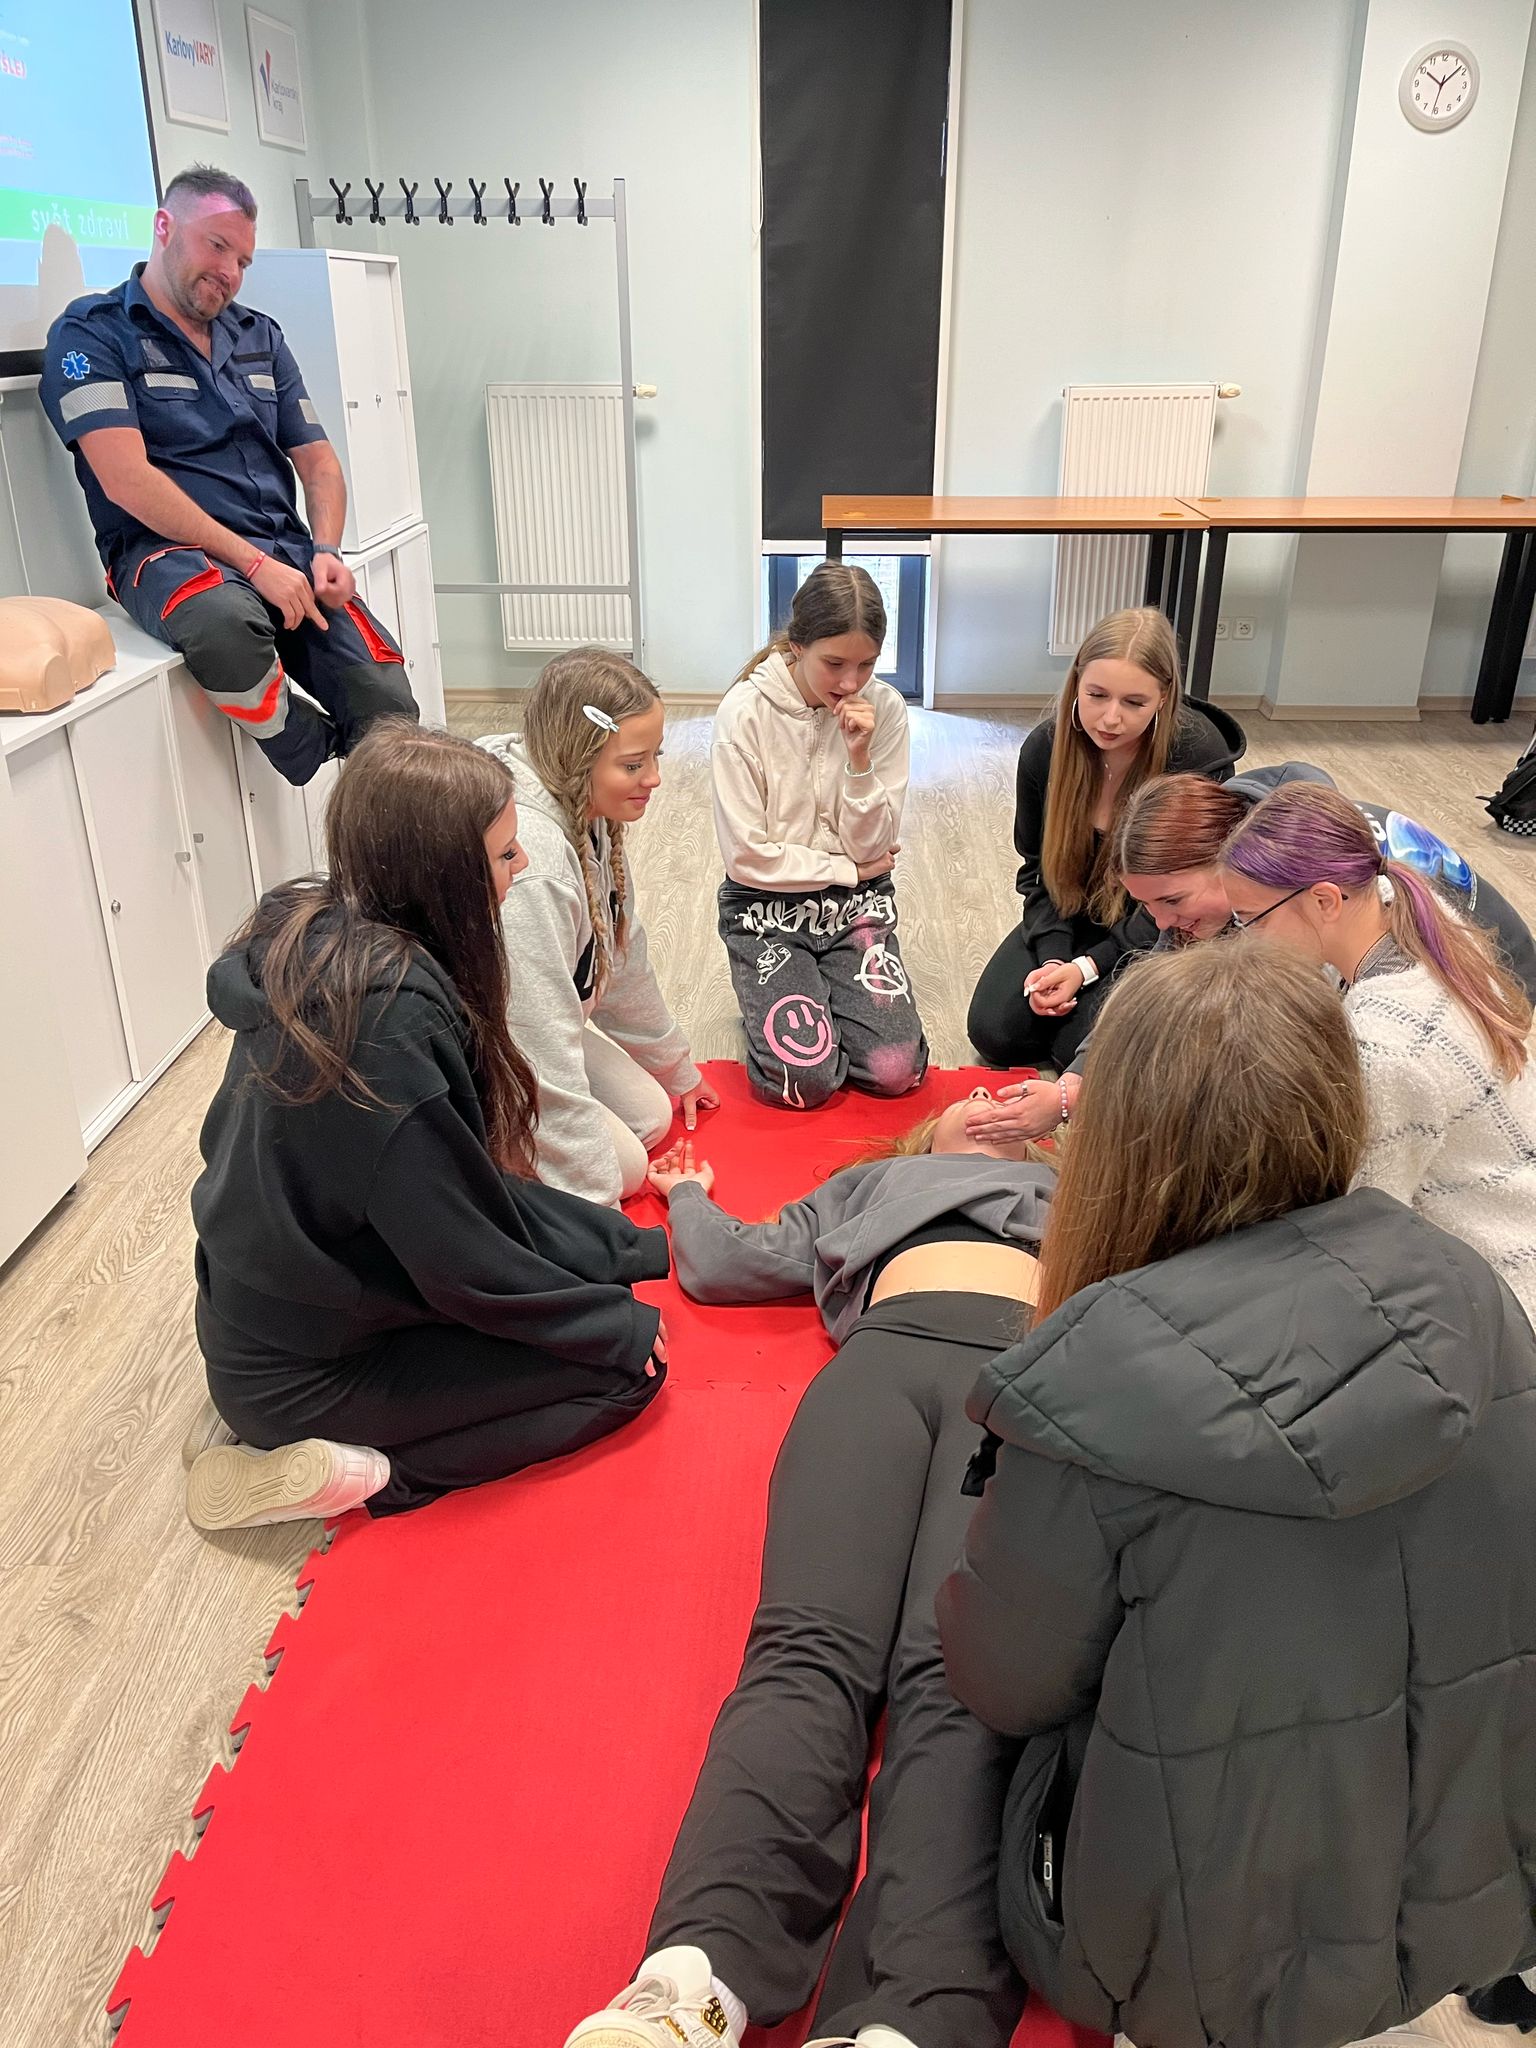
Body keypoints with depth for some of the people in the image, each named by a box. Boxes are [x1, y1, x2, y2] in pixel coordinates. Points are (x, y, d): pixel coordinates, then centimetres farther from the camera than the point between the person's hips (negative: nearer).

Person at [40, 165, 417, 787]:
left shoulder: (260, 337, 21)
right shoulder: (91, 333, 1)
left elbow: (317, 460, 20)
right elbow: (127, 479, -12)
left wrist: (326, 551, -2)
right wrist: (254, 564, -19)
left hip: (286, 552, 5)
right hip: (164, 549, -5)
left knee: (388, 709, -20)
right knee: (225, 623, -41)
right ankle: (314, 753, -15)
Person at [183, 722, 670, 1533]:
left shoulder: (312, 932, -4)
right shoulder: (387, 1010, -32)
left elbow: (451, 1182, 4)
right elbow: (459, 1258, -23)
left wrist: (625, 1246, 5)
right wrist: (616, 1326, -8)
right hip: (304, 1373, -8)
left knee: (597, 1274, 15)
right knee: (629, 1366, -2)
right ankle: (367, 1470, -6)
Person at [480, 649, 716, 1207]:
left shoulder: (587, 812, -7)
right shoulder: (531, 856, -36)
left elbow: (622, 952, 8)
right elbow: (543, 1048, -32)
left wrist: (675, 1066, 20)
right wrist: (594, 1201, -25)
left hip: (523, 1031, 9)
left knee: (651, 1117, 8)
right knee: (622, 1163, -9)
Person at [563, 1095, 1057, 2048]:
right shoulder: (872, 1182, 44)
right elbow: (716, 1261, 40)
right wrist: (690, 1190, 60)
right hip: (883, 1352, 1)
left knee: (963, 1677, -31)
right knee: (810, 1647, -30)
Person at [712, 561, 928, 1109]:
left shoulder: (884, 709, -7)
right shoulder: (745, 712, -15)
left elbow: (871, 846, -6)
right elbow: (747, 856, -15)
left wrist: (859, 759, -20)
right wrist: (851, 869, -8)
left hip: (856, 902, 3)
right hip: (767, 903, -2)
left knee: (895, 1071, -14)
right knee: (804, 1080, -19)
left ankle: (826, 990, 17)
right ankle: (773, 997, 15)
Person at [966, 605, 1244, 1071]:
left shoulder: (1200, 758, -23)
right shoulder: (1045, 748, -11)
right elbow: (1037, 868, -1)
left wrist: (1087, 966, -25)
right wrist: (1052, 958, -18)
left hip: (1163, 933, -3)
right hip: (1073, 917, 4)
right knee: (994, 1033, -12)